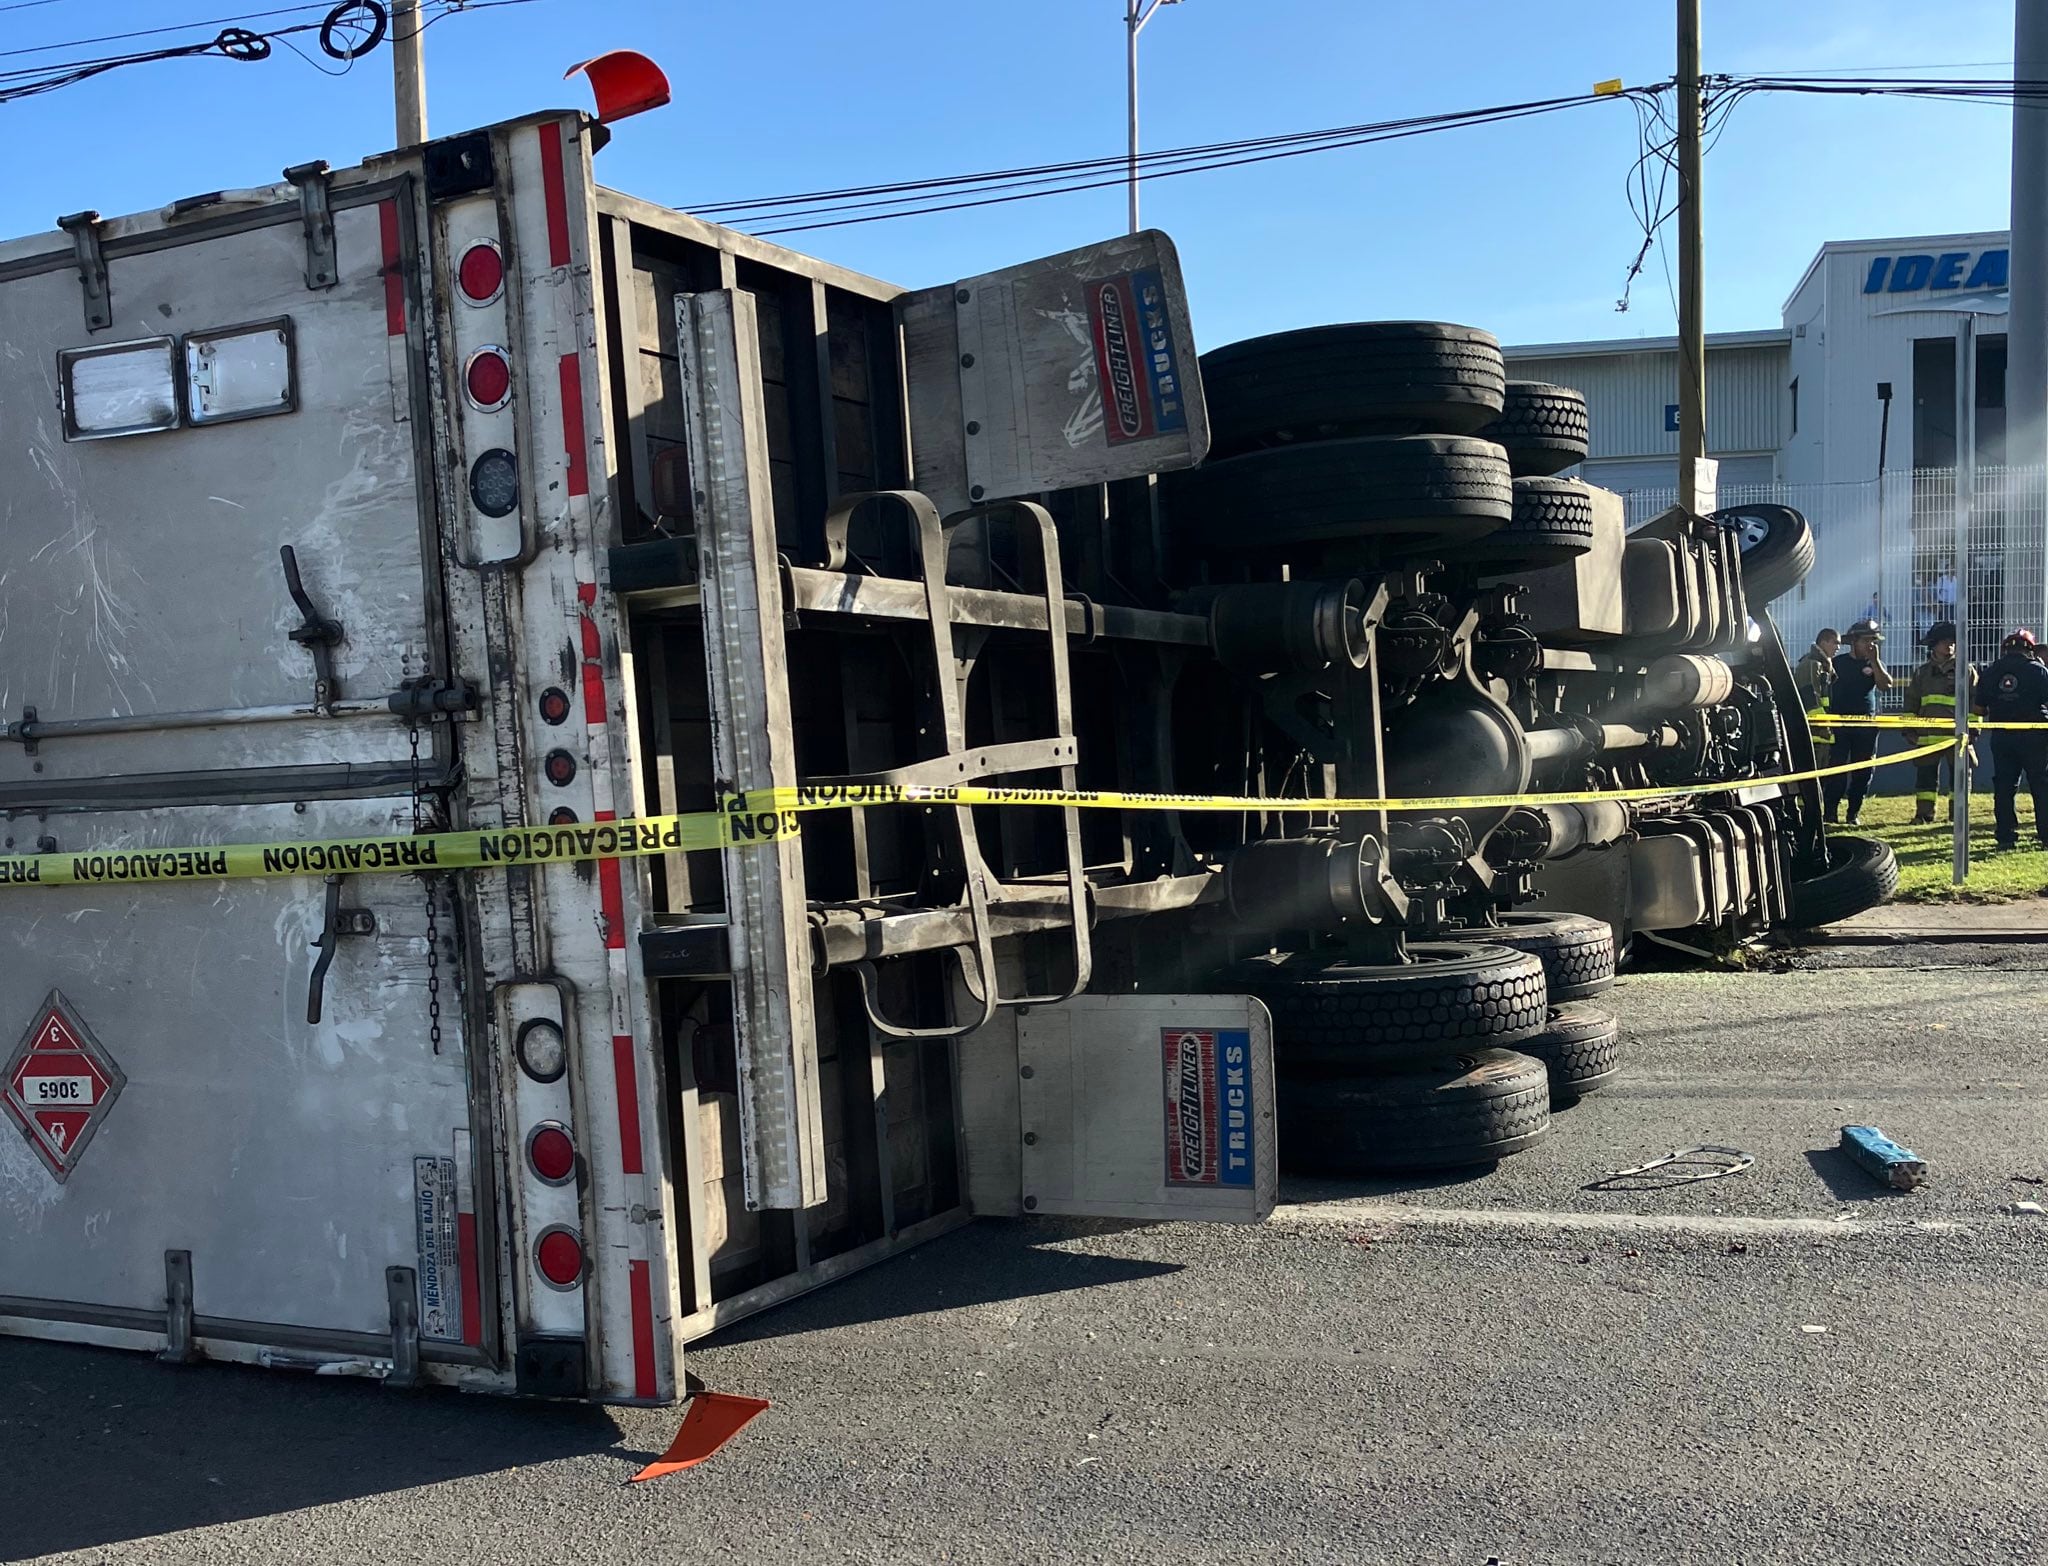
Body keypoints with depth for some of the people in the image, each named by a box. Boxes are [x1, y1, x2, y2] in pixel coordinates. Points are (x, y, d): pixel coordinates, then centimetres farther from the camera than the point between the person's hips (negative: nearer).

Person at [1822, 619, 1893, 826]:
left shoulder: (1875, 664, 11)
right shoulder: (1838, 662, 6)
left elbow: (1886, 685, -7)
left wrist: (1874, 660, -12)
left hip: (1866, 726, 2)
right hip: (1839, 723, -2)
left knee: (1862, 772, 4)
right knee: (1836, 771, -8)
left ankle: (1854, 813, 12)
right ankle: (1830, 813, -6)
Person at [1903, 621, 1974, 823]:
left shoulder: (1966, 670, 6)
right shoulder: (1922, 673, 13)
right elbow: (1911, 702, 17)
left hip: (1957, 732, -2)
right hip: (1928, 734, 2)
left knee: (1959, 774, 2)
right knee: (1926, 774, 2)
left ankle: (1958, 813, 9)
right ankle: (1924, 813, 6)